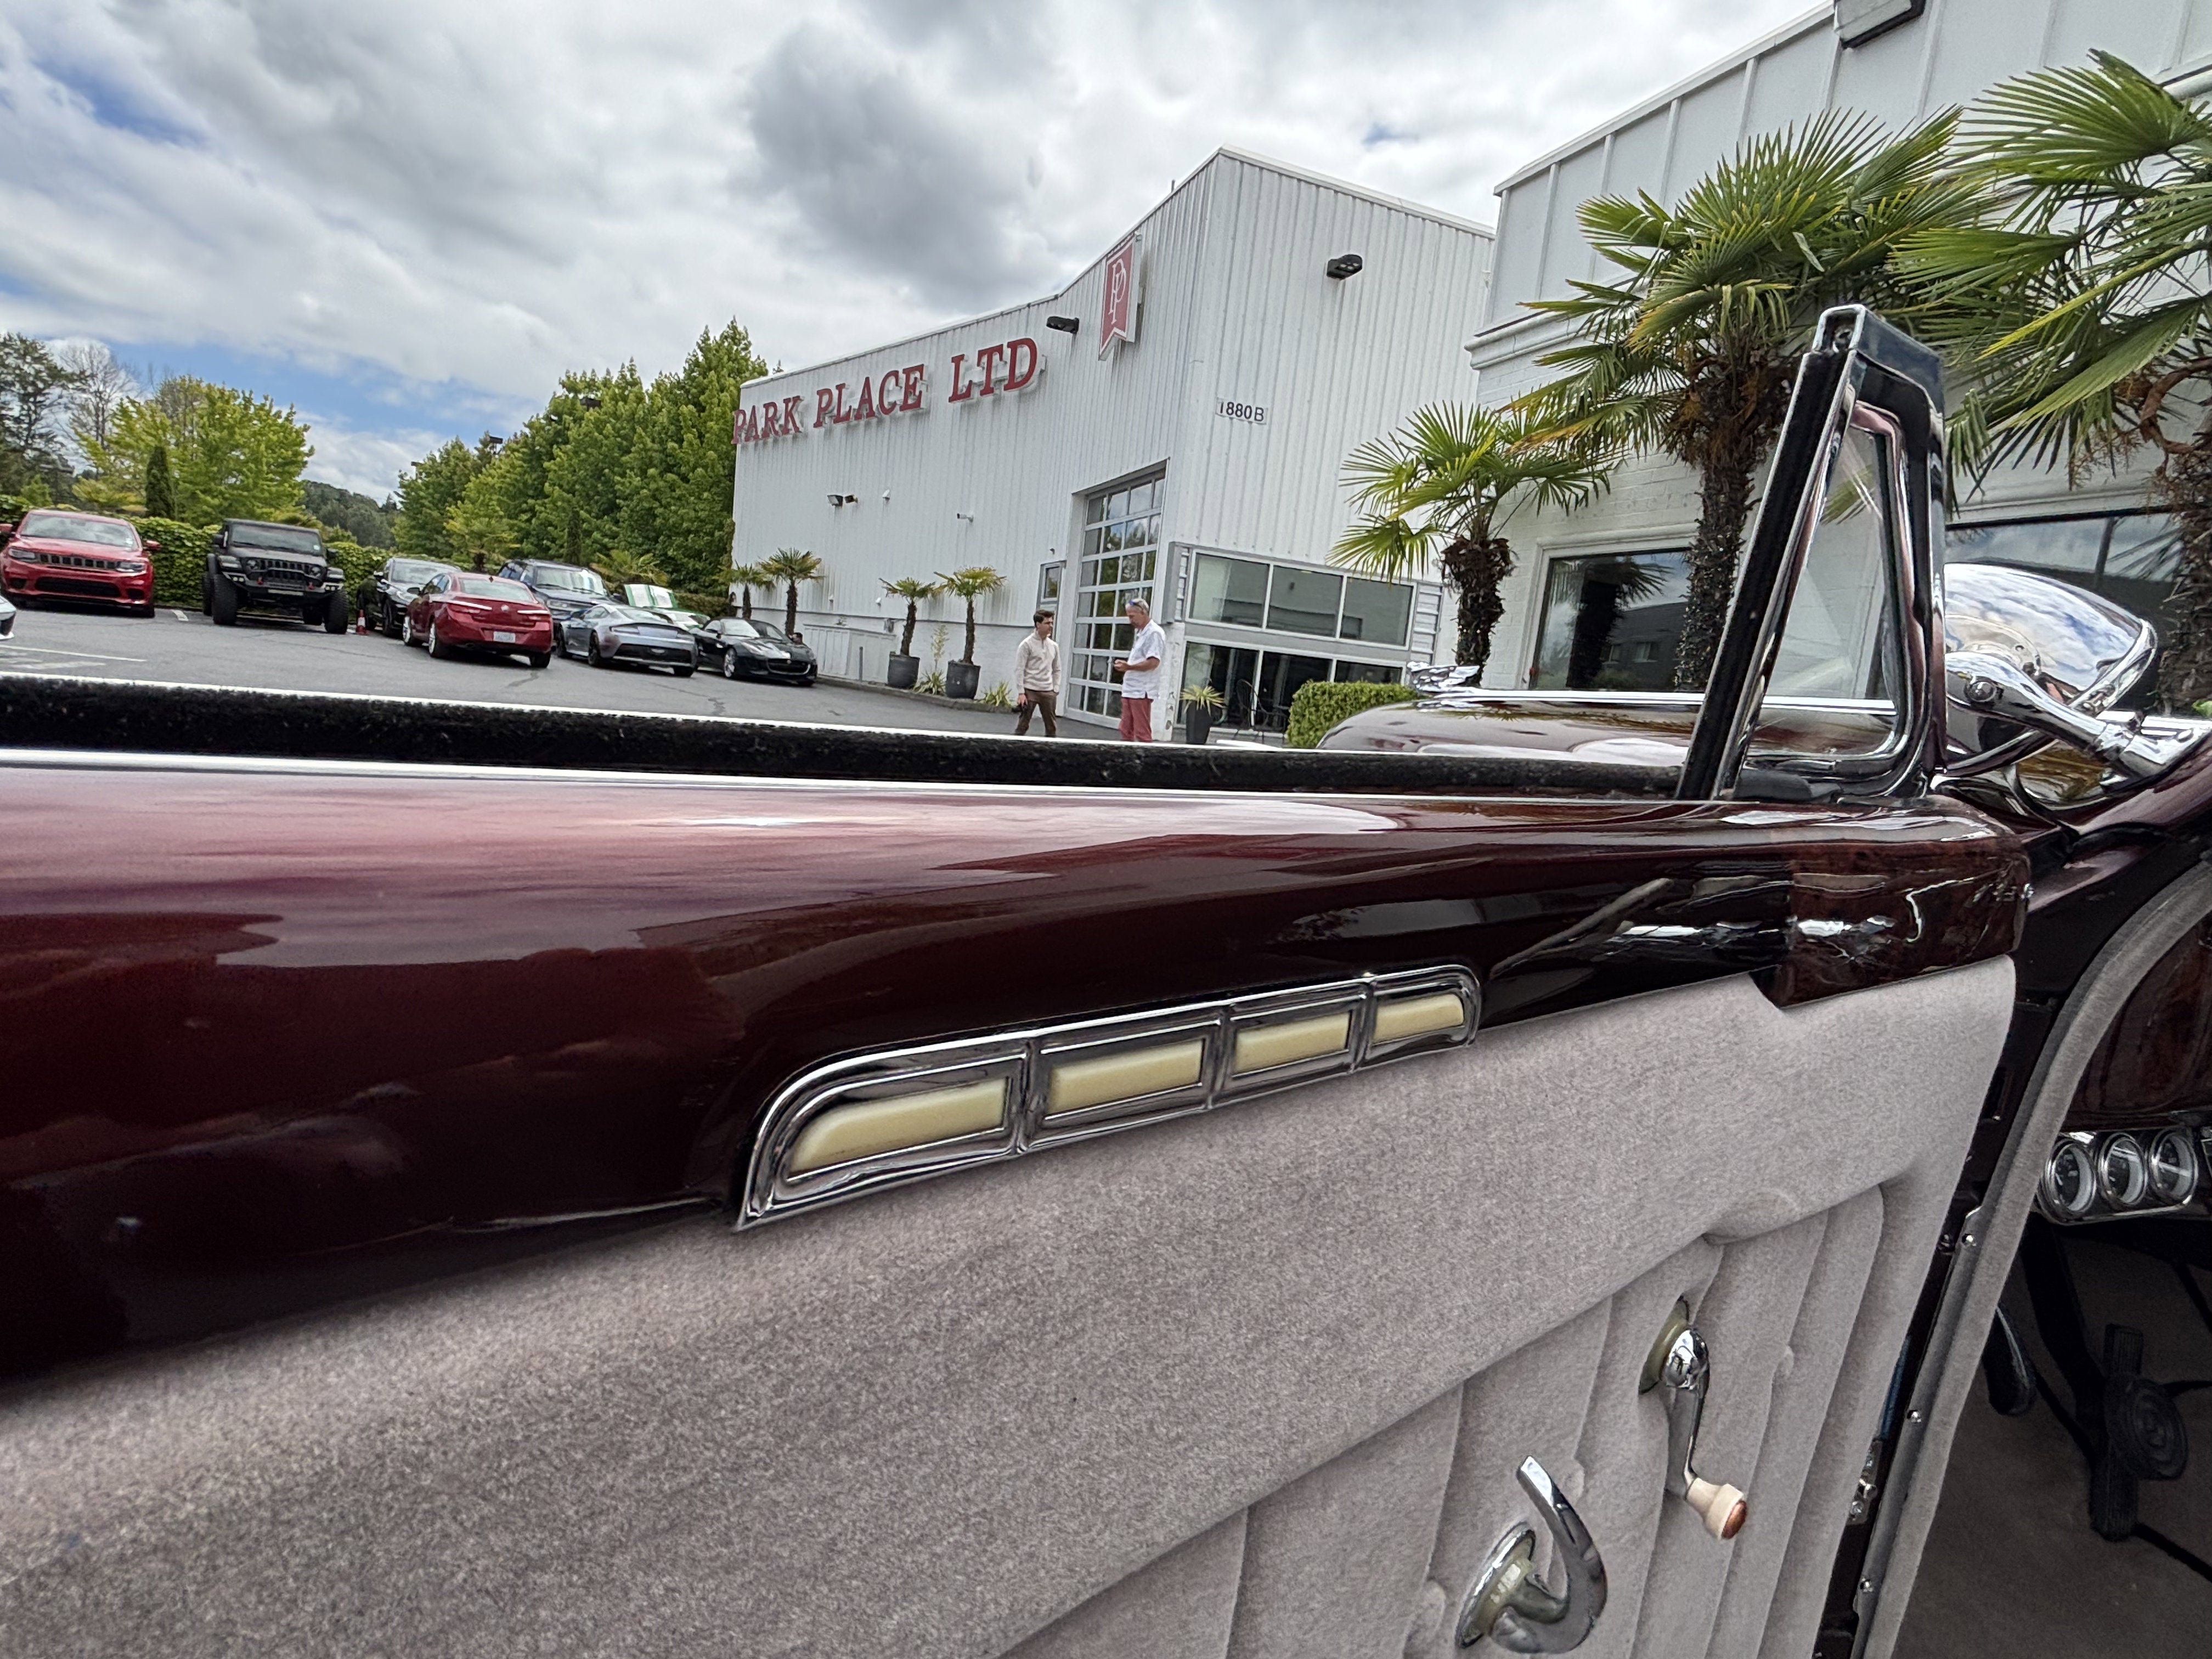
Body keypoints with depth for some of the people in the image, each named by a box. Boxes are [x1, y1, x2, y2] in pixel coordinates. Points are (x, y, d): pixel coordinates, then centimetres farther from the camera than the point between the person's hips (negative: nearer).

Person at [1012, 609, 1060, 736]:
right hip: (1030, 691, -5)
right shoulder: (1027, 644, -5)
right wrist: (1021, 693, -14)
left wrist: (1056, 690, 7)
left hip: (1048, 692, 5)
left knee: (1052, 726, 5)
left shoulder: (1054, 646, 11)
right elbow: (1019, 670, -8)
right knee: (1023, 725, -1)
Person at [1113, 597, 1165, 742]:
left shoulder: (1154, 633, -9)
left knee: (1142, 734, -9)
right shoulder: (1141, 634, 21)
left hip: (1141, 692, -10)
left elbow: (1153, 662, -20)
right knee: (1126, 731, 11)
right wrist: (1125, 664, 12)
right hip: (1130, 690, 10)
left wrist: (1129, 667, -28)